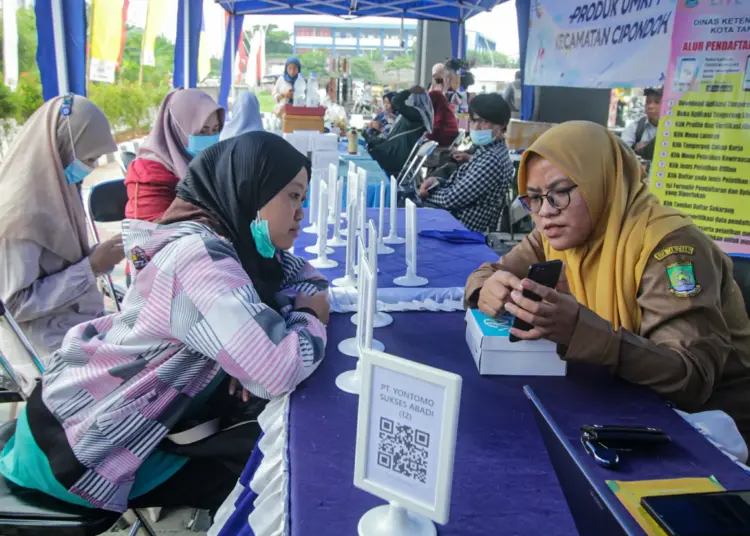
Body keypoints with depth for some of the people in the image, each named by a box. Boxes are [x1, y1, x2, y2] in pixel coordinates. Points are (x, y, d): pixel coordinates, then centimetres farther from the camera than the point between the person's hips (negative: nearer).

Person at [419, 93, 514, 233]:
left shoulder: (492, 159, -24)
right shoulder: (487, 150, 8)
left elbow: (452, 198, -24)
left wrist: (428, 191, -5)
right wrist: (437, 181, -5)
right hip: (454, 220, 9)